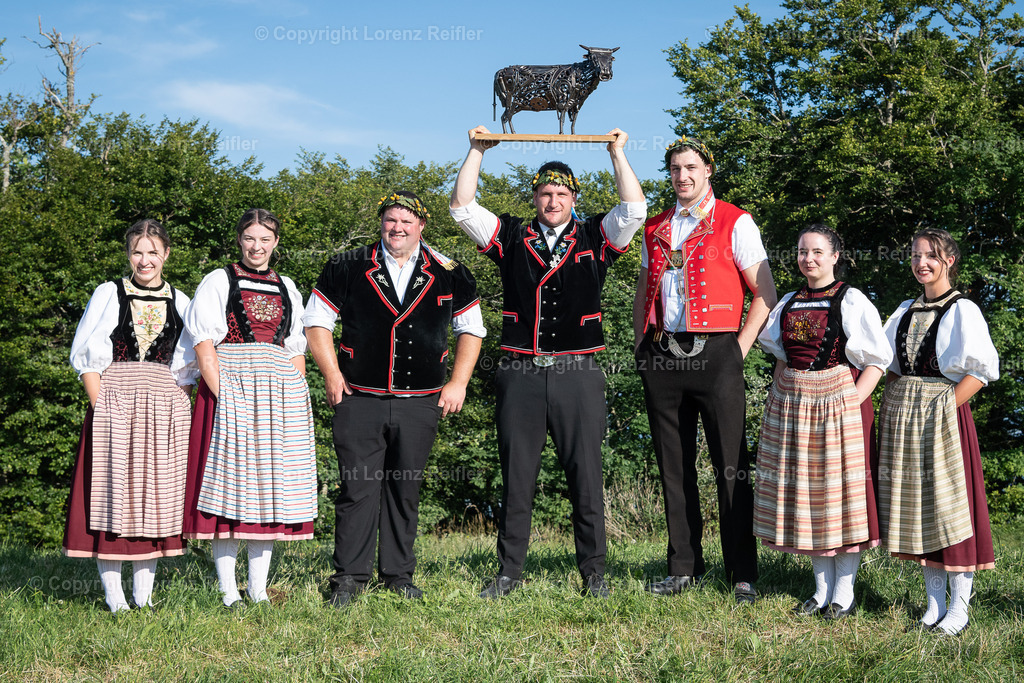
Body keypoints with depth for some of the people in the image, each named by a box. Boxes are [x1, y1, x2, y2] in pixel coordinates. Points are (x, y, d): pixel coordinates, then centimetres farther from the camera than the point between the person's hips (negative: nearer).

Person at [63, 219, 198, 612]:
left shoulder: (180, 303, 12)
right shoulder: (108, 295, 6)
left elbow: (188, 367, 12)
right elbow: (85, 356, 1)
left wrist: (174, 408, -2)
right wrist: (101, 406, -9)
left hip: (164, 412, 2)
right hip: (114, 405, -2)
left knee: (155, 494, 2)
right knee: (111, 491, -4)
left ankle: (144, 593, 10)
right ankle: (113, 595, 1)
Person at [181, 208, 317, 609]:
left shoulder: (286, 288, 17)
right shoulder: (218, 282, 4)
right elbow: (204, 343, -4)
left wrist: (297, 398, 5)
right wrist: (221, 394, -15)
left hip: (279, 393, 4)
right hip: (231, 387, -4)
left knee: (269, 485, 3)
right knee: (229, 481, -6)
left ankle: (259, 589, 10)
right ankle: (228, 591, -1)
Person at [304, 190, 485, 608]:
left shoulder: (449, 275, 6)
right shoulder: (348, 268, 3)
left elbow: (471, 328, 13)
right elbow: (316, 321, 7)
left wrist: (458, 383, 5)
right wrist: (333, 375, -2)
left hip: (420, 403, 1)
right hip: (360, 399, -1)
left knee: (405, 489, 9)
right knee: (358, 487, -3)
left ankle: (399, 574, 20)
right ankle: (349, 576, 8)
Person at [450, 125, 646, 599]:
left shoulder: (595, 239, 10)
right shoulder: (511, 238, 12)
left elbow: (634, 210, -2)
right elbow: (462, 207, 7)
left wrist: (617, 152, 1)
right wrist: (477, 151, 7)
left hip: (578, 375, -1)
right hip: (521, 374, 1)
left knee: (586, 478, 3)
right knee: (516, 476, 6)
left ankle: (594, 572, 12)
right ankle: (509, 572, 15)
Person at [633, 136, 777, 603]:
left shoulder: (734, 223, 2)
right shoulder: (655, 228, 17)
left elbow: (765, 293, -1)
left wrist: (741, 347, -7)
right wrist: (641, 345, 12)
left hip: (714, 353, -5)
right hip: (662, 355, 5)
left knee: (731, 467, -3)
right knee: (674, 467, 8)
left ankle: (743, 576, 2)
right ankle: (684, 568, 16)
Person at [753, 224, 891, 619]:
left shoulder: (852, 301, -2)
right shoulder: (788, 303, 13)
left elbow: (876, 359, -5)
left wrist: (854, 398, -16)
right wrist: (779, 396, 8)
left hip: (839, 404, -5)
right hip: (792, 404, 5)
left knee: (841, 491, -2)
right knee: (804, 493, 6)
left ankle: (844, 593, 8)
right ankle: (822, 591, 16)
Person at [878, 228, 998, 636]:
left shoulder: (963, 310, -4)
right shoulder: (906, 310, 14)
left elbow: (983, 368, -11)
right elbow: (890, 362, 20)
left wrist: (948, 404, -16)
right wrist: (897, 402, 5)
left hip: (943, 413, -6)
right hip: (901, 414, 6)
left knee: (950, 499, -5)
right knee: (914, 499, 7)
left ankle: (959, 605, 2)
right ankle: (935, 600, 15)